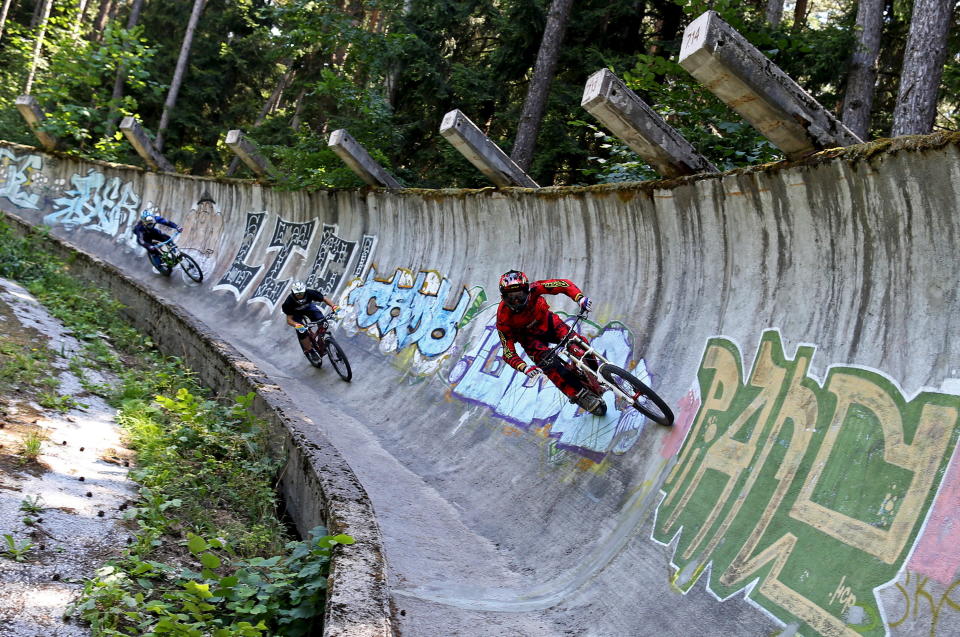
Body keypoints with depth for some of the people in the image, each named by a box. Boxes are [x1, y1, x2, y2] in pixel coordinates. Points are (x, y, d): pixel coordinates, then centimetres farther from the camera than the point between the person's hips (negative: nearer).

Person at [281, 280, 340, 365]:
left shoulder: (310, 293, -35)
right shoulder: (289, 301, -37)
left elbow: (325, 299, -25)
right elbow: (289, 319, -35)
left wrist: (334, 306, -44)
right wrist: (296, 325, -57)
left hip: (308, 306, 2)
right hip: (296, 312, -2)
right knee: (301, 331, -22)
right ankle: (310, 351, -1)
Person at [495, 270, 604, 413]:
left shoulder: (533, 289, -32)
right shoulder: (503, 318, -32)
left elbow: (565, 284, -28)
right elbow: (508, 352, -28)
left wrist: (580, 298, -47)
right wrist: (525, 368, -46)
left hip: (547, 323, 2)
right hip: (530, 337, -1)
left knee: (577, 343, -21)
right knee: (548, 363, -26)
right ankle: (581, 396, -16)